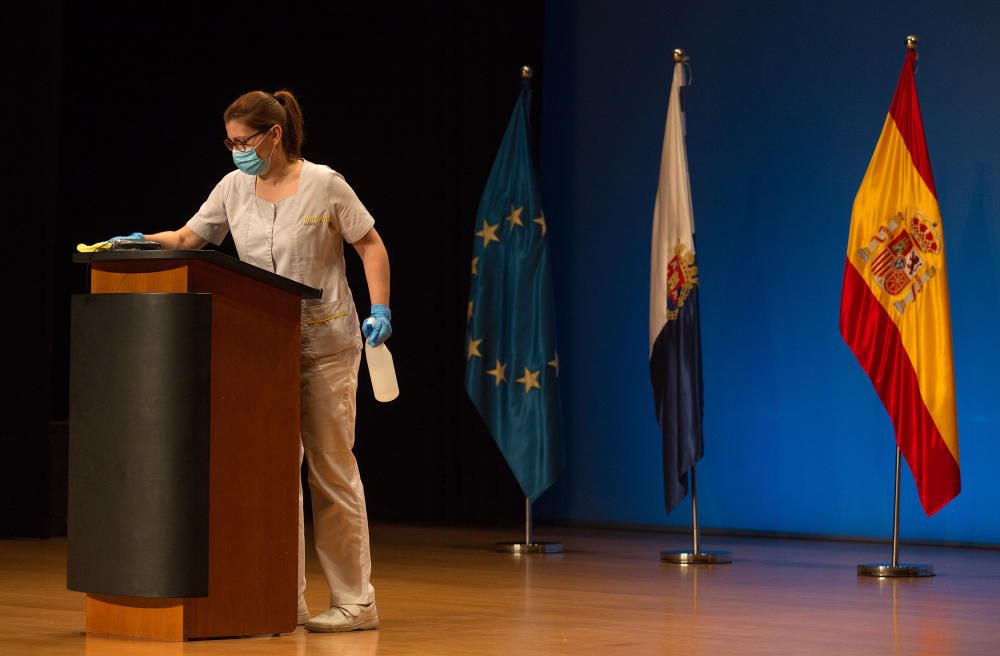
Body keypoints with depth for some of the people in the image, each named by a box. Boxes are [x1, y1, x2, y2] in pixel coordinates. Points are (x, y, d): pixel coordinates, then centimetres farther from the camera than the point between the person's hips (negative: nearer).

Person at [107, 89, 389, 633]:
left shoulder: (324, 184, -6)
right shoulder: (234, 187, 7)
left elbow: (370, 245, -2)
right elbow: (188, 238, 11)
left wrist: (379, 308, -12)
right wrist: (143, 242, -7)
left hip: (325, 344, -5)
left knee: (332, 470, -2)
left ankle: (354, 601, 4)